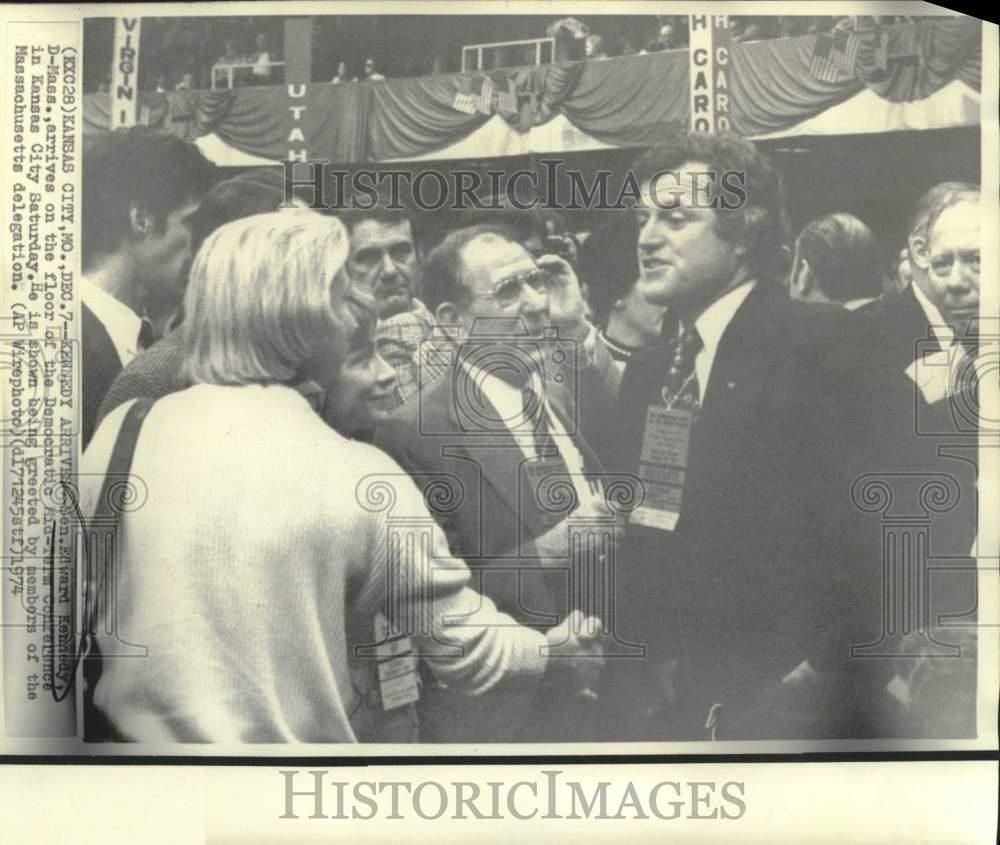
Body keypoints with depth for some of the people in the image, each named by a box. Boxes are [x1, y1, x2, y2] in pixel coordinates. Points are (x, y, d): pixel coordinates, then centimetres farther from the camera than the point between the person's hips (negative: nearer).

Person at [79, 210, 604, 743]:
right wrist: (552, 650, 10)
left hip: (142, 731, 3)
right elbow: (468, 653, -9)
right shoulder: (363, 480, -18)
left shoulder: (120, 435, -10)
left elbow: (76, 612, 3)